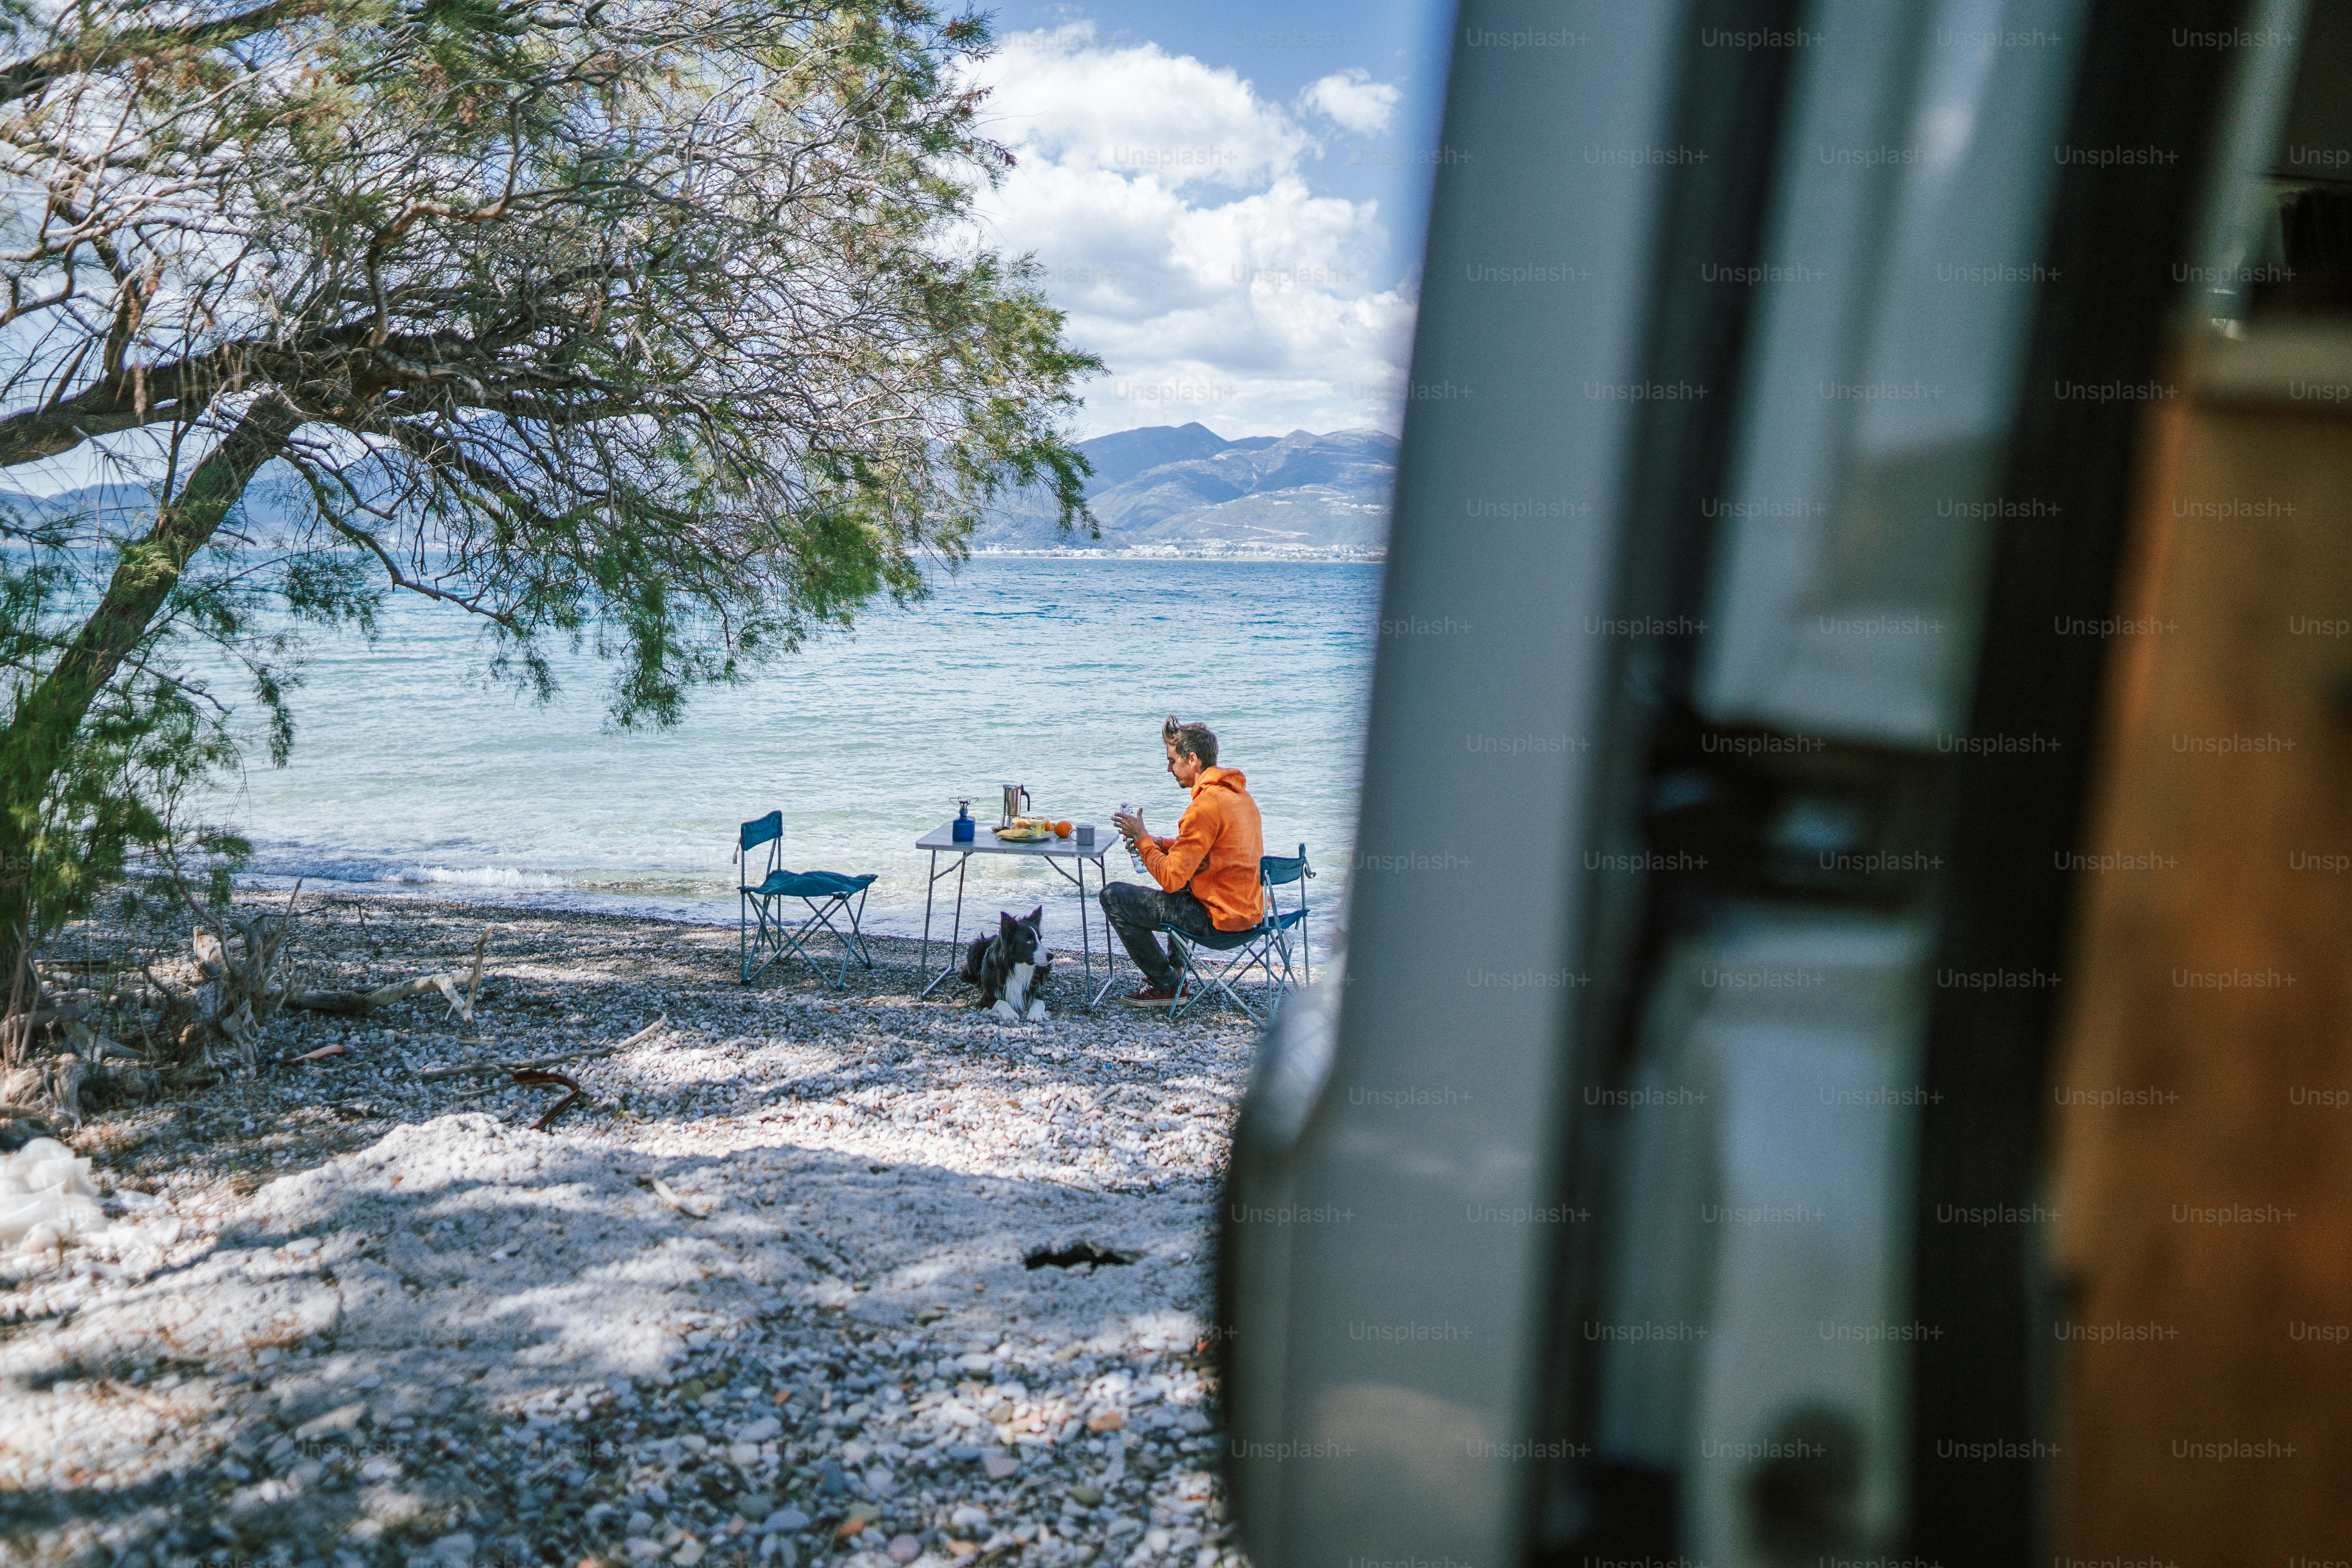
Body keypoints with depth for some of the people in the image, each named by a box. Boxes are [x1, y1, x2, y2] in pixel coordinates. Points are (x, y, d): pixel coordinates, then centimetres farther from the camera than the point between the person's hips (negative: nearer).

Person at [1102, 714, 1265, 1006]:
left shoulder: (1206, 807, -23)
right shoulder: (1238, 793, 8)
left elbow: (1171, 879, -21)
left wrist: (1141, 837, -6)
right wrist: (1159, 844, 10)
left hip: (1219, 916, -10)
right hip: (1249, 909, 10)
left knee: (1113, 897, -5)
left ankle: (1166, 986, 6)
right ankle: (1174, 968, 38)